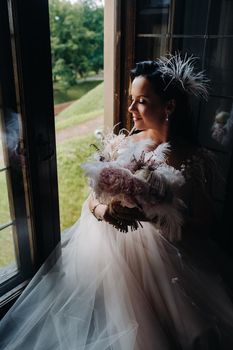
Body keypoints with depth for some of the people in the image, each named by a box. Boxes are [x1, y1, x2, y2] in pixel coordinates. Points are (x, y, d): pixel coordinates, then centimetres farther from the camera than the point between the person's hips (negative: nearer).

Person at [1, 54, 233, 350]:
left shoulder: (195, 160, -9)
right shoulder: (119, 144, -1)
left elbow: (201, 228, -7)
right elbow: (92, 199, 4)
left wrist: (152, 214, -23)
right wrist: (105, 211, -20)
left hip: (159, 260, -2)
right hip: (108, 249, 3)